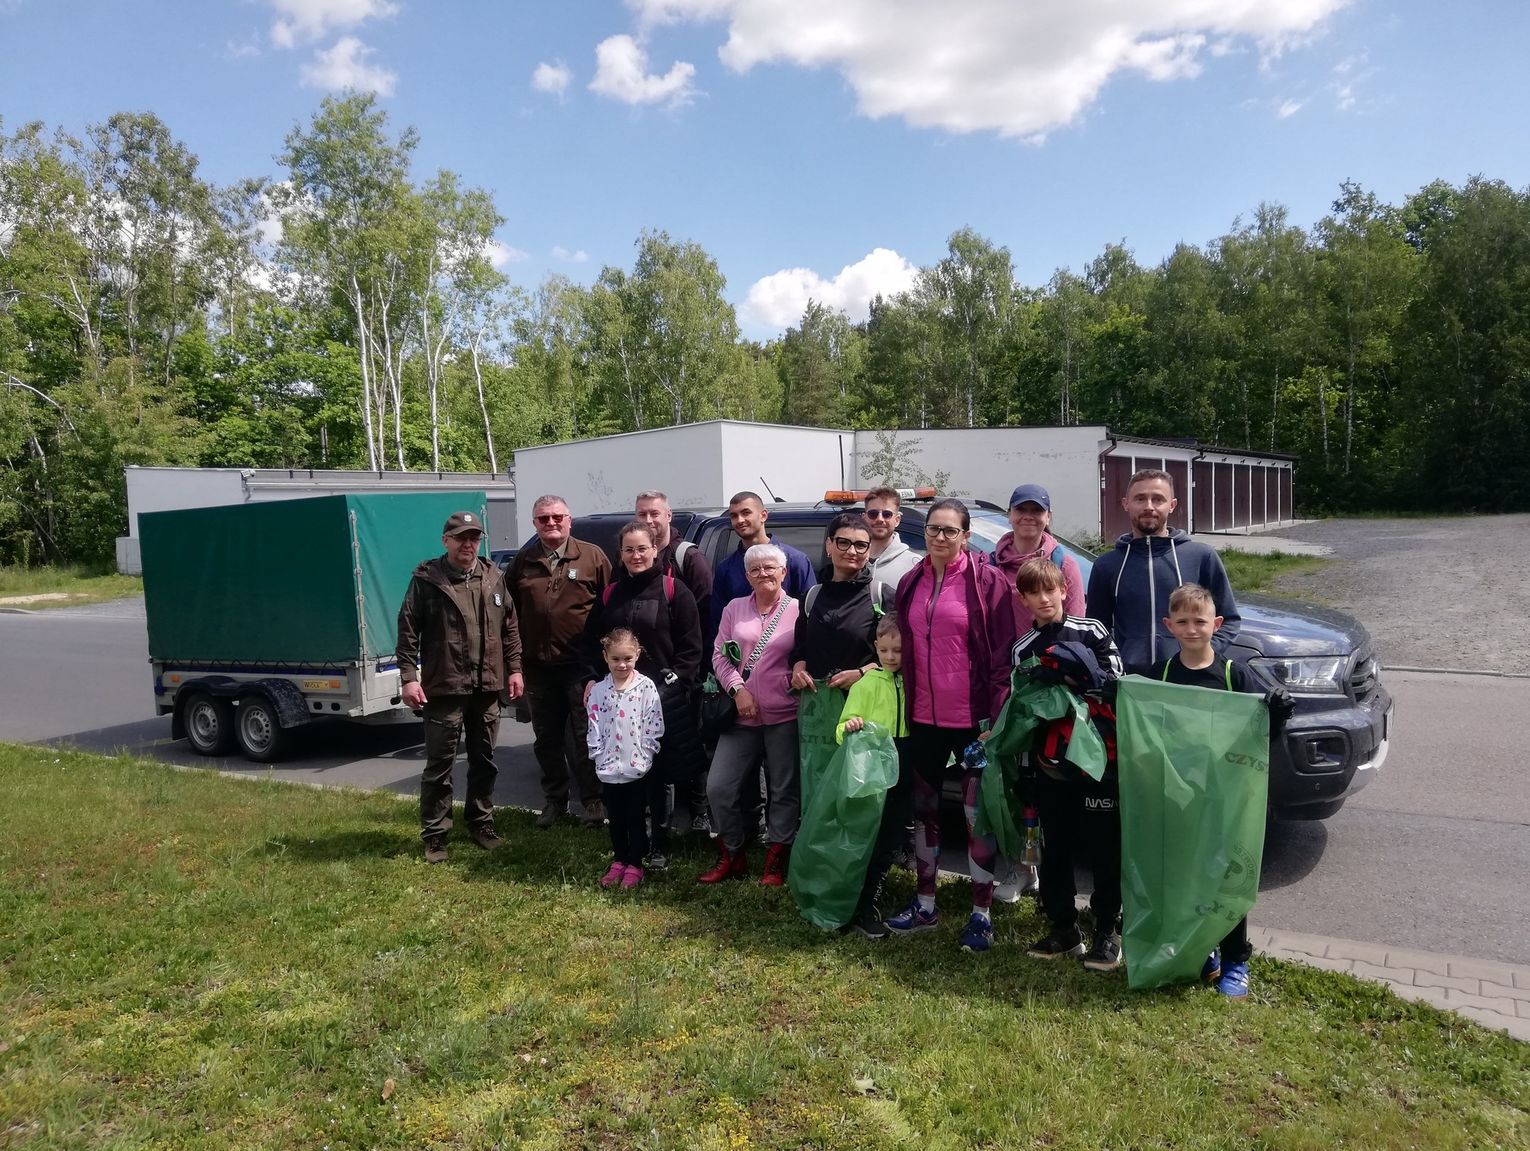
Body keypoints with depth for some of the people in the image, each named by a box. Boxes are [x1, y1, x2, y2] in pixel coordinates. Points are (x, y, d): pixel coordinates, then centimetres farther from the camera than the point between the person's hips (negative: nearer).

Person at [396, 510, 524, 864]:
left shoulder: (494, 578, 9)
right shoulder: (426, 579, -5)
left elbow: (509, 627, 13)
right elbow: (408, 630, -6)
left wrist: (514, 668, 8)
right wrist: (409, 677, -12)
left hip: (487, 687, 5)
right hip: (444, 688, -4)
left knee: (484, 761, 14)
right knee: (439, 764, 2)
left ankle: (481, 824, 29)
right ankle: (434, 835, 14)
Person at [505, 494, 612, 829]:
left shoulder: (593, 557, 0)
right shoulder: (522, 562, 9)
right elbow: (508, 612, 9)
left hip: (581, 664, -4)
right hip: (538, 665, 4)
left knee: (585, 738, 3)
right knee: (546, 739, 13)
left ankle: (591, 801, 14)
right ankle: (554, 800, 27)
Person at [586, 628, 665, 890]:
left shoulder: (646, 687, -7)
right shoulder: (598, 691, 1)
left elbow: (654, 728, -7)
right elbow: (593, 729, 3)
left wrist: (643, 758, -11)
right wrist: (600, 758, -3)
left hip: (637, 768, -3)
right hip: (609, 769, 3)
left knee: (635, 818, 7)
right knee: (615, 818, 15)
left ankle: (635, 865, 20)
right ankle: (619, 861, 31)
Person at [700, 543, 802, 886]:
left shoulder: (798, 610, 0)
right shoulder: (735, 608, 10)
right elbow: (719, 655, 6)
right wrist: (738, 689, -7)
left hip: (784, 716, -3)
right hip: (742, 715, 3)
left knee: (784, 791, 5)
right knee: (719, 787, 1)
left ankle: (775, 862, 21)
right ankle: (731, 857, 20)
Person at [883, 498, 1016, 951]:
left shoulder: (987, 580, -8)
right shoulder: (910, 584, 8)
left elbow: (1003, 650, -9)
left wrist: (996, 712, -14)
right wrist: (904, 704, 8)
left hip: (972, 717, -5)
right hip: (923, 717, 6)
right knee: (925, 808, 14)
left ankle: (982, 913, 18)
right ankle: (925, 904, 29)